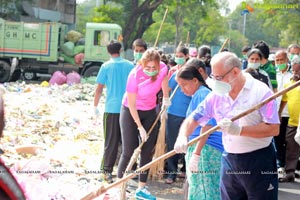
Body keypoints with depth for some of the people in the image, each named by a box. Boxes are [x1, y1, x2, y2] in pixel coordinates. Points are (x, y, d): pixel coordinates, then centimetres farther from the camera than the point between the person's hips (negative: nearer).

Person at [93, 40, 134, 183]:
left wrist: (95, 106, 8)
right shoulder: (130, 65, 4)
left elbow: (99, 88, -3)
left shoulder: (106, 66, -3)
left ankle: (107, 171, -1)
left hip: (111, 108, -2)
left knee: (111, 141, 1)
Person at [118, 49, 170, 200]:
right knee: (129, 151, -8)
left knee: (148, 151, 3)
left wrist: (166, 97, 13)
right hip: (130, 112, -4)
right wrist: (140, 127, -19)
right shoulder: (135, 76, -30)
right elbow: (132, 105, -22)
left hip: (150, 112, 5)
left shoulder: (163, 69, -19)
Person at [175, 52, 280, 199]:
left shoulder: (260, 91, -13)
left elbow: (274, 129, -18)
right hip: (229, 161, 5)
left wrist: (239, 130, -26)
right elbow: (193, 119, 5)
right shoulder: (216, 95, 3)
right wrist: (182, 138, -16)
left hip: (259, 161, -5)